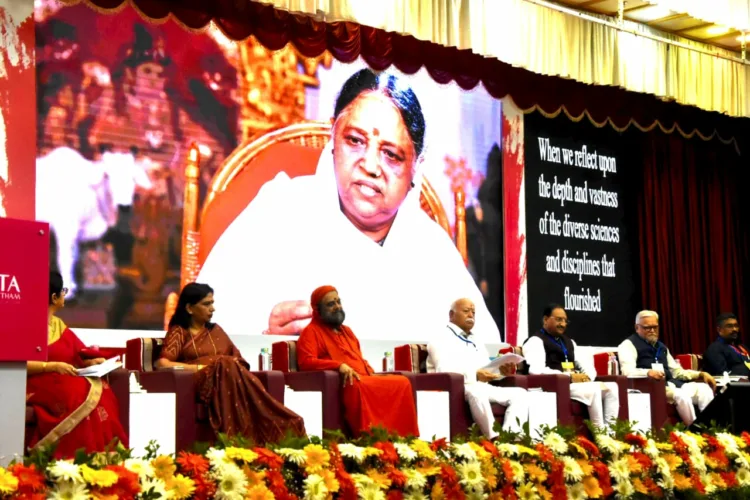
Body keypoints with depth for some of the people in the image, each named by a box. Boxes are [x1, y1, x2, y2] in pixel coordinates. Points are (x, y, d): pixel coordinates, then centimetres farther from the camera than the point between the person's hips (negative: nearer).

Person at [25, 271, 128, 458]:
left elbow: (79, 357, 19)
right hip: (37, 385, -7)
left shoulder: (59, 325, 21)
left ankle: (97, 455, -26)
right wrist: (52, 366, -20)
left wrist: (95, 362, -3)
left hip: (62, 383, 7)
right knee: (82, 394, -34)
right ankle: (72, 456, -30)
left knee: (99, 390, -23)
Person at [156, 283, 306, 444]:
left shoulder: (215, 330, 27)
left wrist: (235, 367, -6)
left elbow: (239, 359, 19)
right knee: (226, 366, -36)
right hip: (202, 385, -4)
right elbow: (163, 363, -5)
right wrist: (200, 367, -11)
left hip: (229, 380, 4)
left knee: (231, 368, -34)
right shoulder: (179, 332, 11)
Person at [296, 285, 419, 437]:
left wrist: (371, 374, 8)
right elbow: (306, 362, -11)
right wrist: (339, 365, -22)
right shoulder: (311, 331, 5)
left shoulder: (347, 330, 30)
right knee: (357, 386, -42)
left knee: (402, 382, -17)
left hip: (365, 379, 8)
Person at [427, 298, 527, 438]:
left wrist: (500, 370, -4)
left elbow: (487, 369, 21)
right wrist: (475, 375, -30)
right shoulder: (442, 340, 1)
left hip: (482, 388, 8)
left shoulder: (477, 343, 28)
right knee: (476, 391, -41)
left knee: (519, 393, -13)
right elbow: (444, 371, -16)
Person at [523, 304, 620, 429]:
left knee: (611, 387, -12)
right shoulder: (535, 341, -1)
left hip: (577, 383, 8)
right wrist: (569, 377, -19)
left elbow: (586, 365, 23)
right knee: (593, 390, -30)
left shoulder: (568, 341, 27)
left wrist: (586, 377, -4)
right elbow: (537, 370, -17)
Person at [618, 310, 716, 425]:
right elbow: (628, 371, -16)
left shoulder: (661, 346, 26)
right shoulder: (629, 345, 0)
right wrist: (648, 372, -37)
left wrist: (700, 374, 9)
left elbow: (677, 371, 25)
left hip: (670, 383, 8)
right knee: (681, 395, -33)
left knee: (704, 388, -13)